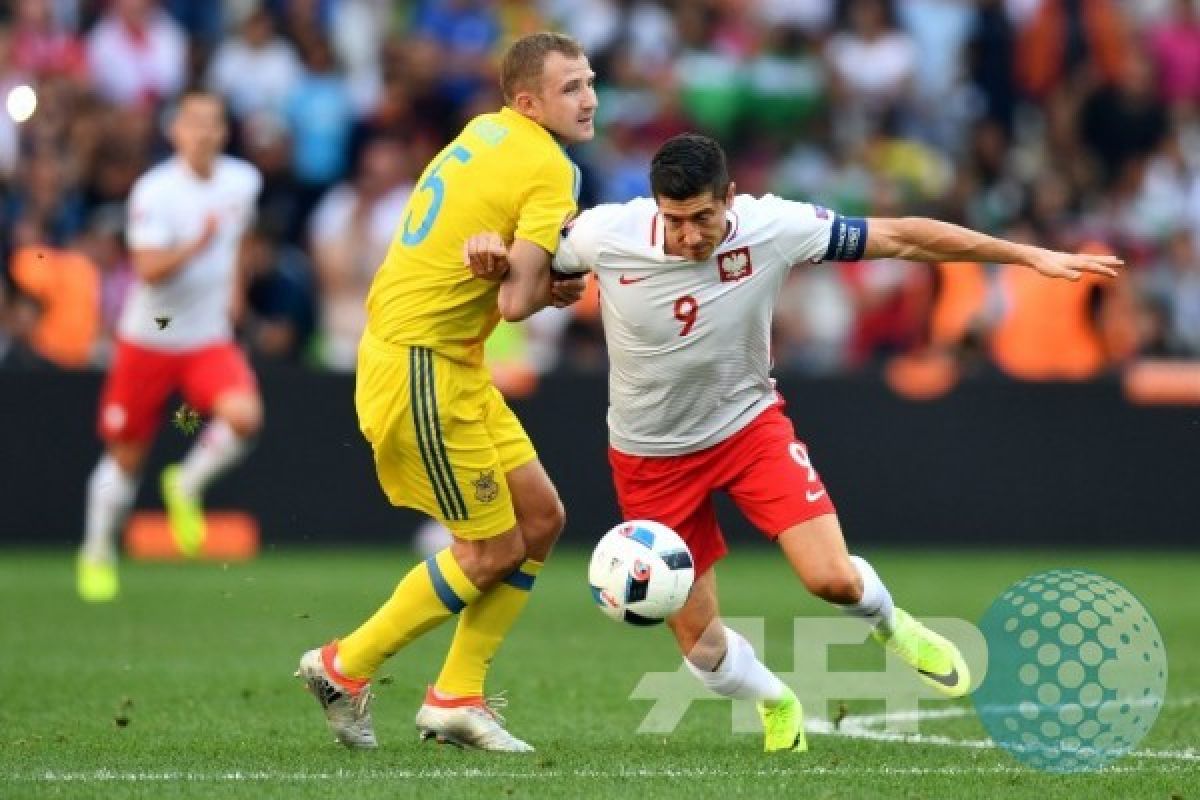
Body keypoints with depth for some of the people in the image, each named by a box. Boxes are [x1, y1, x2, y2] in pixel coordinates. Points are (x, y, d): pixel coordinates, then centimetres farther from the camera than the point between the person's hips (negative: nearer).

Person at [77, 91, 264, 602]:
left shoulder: (243, 182, -1)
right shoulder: (154, 191, -17)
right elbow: (148, 269, -26)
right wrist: (197, 246, -38)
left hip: (209, 339, 3)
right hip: (148, 338, -3)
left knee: (244, 416, -25)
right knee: (126, 457, 9)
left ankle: (186, 487, 3)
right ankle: (97, 554, 32)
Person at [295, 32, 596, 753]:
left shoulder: (483, 132, 12)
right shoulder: (550, 171, -17)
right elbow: (516, 302, -23)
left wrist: (539, 280, -4)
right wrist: (552, 285, -1)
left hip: (453, 367, 10)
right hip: (422, 366, -10)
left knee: (541, 518, 11)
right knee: (493, 550, 0)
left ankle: (456, 698, 16)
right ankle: (345, 668, 13)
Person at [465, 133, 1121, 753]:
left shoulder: (772, 227, -23)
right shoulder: (603, 235, -24)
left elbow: (901, 238, -16)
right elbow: (524, 269, -4)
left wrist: (1028, 255, -16)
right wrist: (492, 256, -29)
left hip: (750, 426, 0)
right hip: (650, 458, 0)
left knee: (832, 579, -18)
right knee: (700, 647, 0)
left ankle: (888, 623, 21)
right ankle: (776, 704, 36)